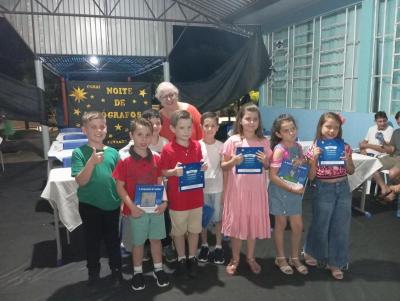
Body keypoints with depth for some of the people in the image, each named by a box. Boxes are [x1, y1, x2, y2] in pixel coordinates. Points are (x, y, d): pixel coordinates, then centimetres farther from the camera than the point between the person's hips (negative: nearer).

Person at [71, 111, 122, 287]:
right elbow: (81, 181, -17)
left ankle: (116, 270, 35)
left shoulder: (113, 152, -2)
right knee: (92, 239, 15)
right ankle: (93, 271, 36)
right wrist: (92, 162, -31)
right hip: (89, 205, -1)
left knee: (113, 239, 15)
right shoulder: (79, 153, -9)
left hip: (112, 204, 2)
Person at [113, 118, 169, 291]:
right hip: (136, 209, -3)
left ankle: (158, 269, 34)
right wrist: (131, 206, -18)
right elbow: (120, 187, -9)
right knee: (138, 242, 12)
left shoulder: (156, 158, -1)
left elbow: (160, 182, 6)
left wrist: (164, 201, -7)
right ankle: (137, 273, 32)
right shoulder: (125, 161, -12)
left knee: (156, 239, 16)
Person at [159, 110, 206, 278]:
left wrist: (203, 167, -9)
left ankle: (192, 259, 34)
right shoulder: (168, 149, -13)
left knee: (194, 230, 15)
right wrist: (173, 172, -25)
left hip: (196, 196, 3)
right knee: (178, 231, 13)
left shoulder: (197, 146, -1)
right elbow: (162, 173, -6)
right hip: (177, 198, -3)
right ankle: (181, 259, 33)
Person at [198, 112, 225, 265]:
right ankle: (204, 246, 27)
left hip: (218, 188, 0)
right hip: (202, 188, 0)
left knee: (218, 218, 9)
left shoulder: (221, 146, -2)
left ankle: (218, 247, 23)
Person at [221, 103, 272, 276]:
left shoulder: (263, 142, 2)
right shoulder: (233, 140, -5)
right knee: (236, 222, 8)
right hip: (237, 188, -2)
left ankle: (250, 257, 33)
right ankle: (235, 259, 27)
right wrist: (233, 161, -20)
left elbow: (268, 167, 10)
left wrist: (265, 161, -11)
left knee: (254, 222, 12)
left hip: (256, 189, 2)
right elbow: (223, 166, -1)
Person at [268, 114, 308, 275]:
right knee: (281, 224, 8)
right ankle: (281, 258, 26)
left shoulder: (298, 146, 1)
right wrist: (292, 188, -21)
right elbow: (273, 176, -21)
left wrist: (301, 162, -7)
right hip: (280, 191, -6)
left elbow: (303, 163, 17)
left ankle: (295, 258, 30)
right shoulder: (279, 150, -19)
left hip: (295, 191, 6)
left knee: (298, 225, 11)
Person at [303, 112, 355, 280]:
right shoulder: (315, 148, -8)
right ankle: (311, 253, 36)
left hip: (343, 188, 3)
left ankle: (335, 263, 25)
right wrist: (314, 158, -20)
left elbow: (351, 172, 8)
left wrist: (347, 159, -10)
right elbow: (311, 176, -7)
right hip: (324, 189, -3)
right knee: (321, 225, 10)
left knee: (341, 227, 9)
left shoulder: (344, 146, 0)